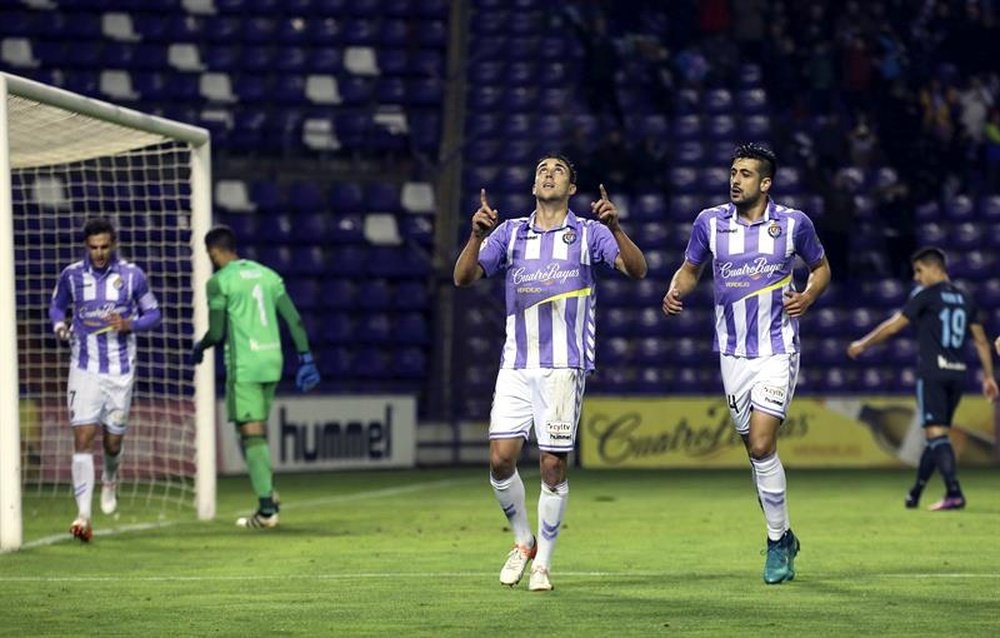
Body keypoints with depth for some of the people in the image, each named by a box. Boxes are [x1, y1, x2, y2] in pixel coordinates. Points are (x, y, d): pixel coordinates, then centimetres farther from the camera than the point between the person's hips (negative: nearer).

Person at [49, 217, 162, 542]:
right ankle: (83, 515, -16)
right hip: (84, 369, 0)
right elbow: (56, 306, 16)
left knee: (113, 441, 9)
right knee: (83, 438, -13)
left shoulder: (132, 275, -2)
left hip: (120, 371, 0)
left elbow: (153, 313, 7)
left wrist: (129, 324, -14)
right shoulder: (71, 275, 0)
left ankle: (110, 480, 46)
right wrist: (59, 325, -6)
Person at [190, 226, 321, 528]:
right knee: (257, 430, 19)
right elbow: (294, 319, 9)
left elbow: (217, 333, -8)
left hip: (243, 365, -6)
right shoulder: (267, 274, 13)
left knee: (252, 433, -5)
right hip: (273, 360, 6)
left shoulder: (219, 281, -5)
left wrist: (199, 348, 13)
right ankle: (267, 489, 3)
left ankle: (267, 509, -9)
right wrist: (305, 357, 10)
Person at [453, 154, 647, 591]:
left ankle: (542, 562, 9)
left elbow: (636, 269, -9)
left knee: (553, 466, -3)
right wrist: (477, 235, -13)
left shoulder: (589, 233, 4)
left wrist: (615, 227, -26)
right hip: (516, 365, 2)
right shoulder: (510, 232, 11)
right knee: (501, 457, -7)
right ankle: (522, 541, 16)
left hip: (564, 367, -2)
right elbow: (464, 277, 4)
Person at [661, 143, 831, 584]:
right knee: (755, 450, 7)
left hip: (777, 351, -3)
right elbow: (690, 269, 16)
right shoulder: (710, 221, 2)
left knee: (761, 446, -15)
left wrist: (808, 297, -6)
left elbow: (820, 267, 13)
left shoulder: (793, 223, -3)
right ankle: (783, 537, 23)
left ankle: (777, 541, -1)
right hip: (732, 353, 3)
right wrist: (675, 293, -5)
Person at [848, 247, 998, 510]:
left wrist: (863, 345, 10)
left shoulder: (927, 294, -3)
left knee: (936, 433, -11)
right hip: (958, 373, 7)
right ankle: (915, 493, 23)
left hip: (932, 372, -7)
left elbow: (894, 326, -2)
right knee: (936, 434, 14)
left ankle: (954, 493, -24)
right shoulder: (965, 299, 15)